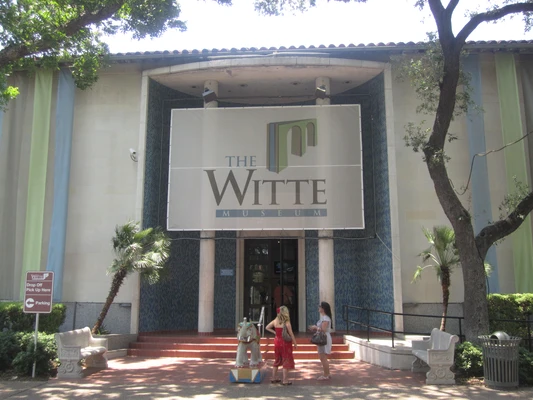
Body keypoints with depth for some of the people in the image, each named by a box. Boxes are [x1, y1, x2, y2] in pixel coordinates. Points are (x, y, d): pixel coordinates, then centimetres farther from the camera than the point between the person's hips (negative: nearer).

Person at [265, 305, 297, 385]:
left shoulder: (275, 321, -1)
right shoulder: (287, 322, -16)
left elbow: (267, 327, 9)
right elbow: (291, 334, -12)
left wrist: (274, 332, 9)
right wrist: (295, 343, -3)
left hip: (277, 342, 6)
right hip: (285, 343, -5)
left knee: (277, 361, 18)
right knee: (286, 361, 4)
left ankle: (274, 378, 24)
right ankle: (285, 380, 6)